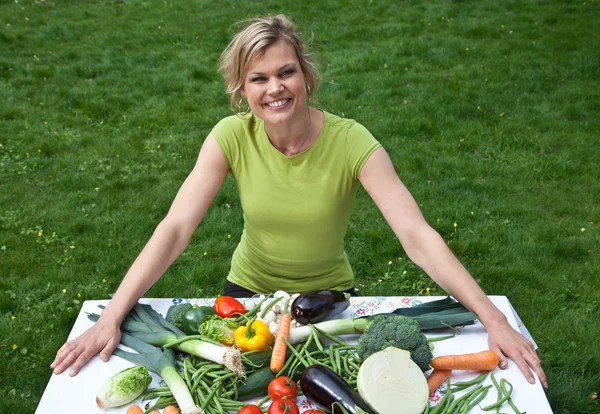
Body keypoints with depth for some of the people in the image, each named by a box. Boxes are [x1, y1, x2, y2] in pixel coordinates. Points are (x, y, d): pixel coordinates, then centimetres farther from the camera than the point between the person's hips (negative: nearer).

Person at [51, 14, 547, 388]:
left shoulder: (351, 143, -24)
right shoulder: (232, 137, -20)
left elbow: (418, 236, -30)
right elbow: (174, 229, -24)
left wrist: (493, 318, -38)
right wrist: (111, 318, -32)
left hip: (329, 296, -1)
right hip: (249, 292, 1)